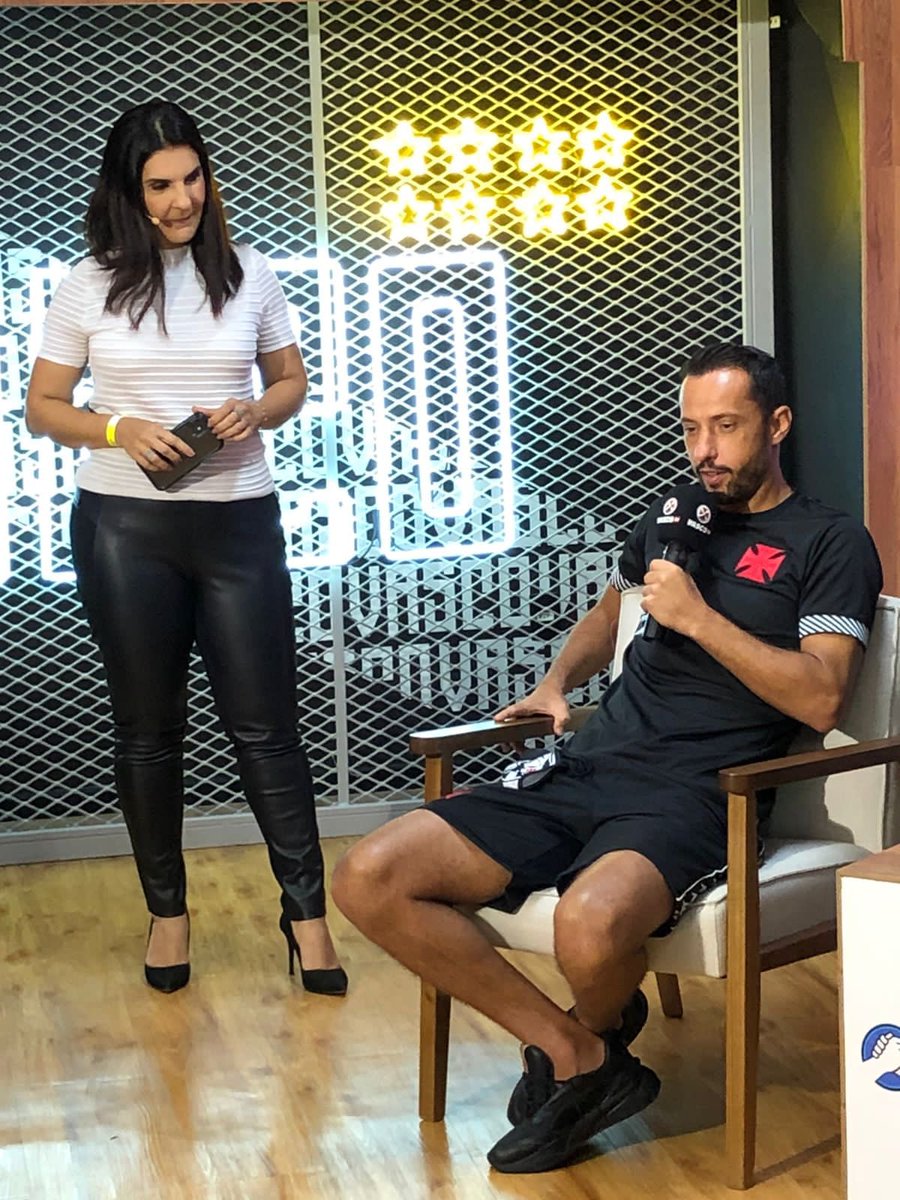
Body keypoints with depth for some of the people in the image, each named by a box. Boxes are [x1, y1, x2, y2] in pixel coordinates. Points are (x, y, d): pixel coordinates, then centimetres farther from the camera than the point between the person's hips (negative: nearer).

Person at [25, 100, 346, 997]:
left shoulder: (249, 275, 3)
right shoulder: (90, 285, -1)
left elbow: (292, 380, 13)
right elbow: (42, 408, 3)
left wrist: (255, 413, -9)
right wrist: (119, 431, -16)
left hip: (238, 522, 1)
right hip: (125, 527, 0)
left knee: (264, 721, 1)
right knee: (148, 725, 9)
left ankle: (305, 909, 10)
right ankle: (166, 908, 23)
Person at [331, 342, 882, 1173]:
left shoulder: (831, 544, 4)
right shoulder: (671, 516, 22)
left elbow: (821, 698, -10)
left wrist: (696, 615, -11)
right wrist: (556, 683, 21)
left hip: (695, 795, -6)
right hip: (586, 769, 7)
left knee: (591, 924, -41)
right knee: (369, 880, -13)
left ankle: (597, 1033, 0)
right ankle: (576, 1055, -7)